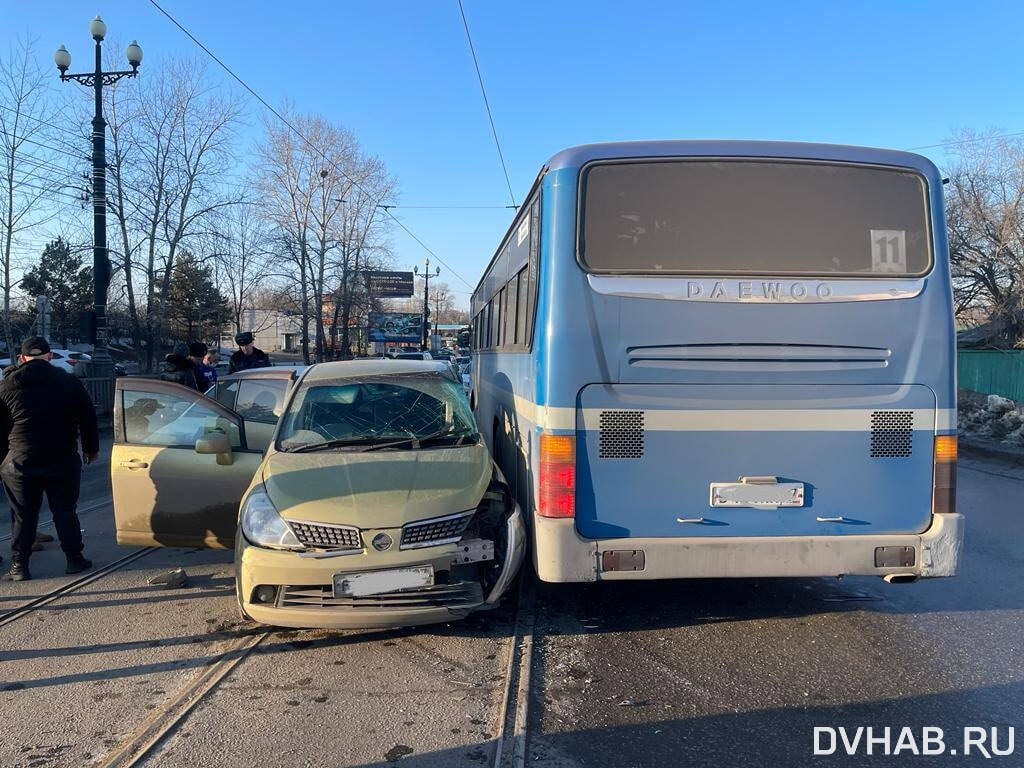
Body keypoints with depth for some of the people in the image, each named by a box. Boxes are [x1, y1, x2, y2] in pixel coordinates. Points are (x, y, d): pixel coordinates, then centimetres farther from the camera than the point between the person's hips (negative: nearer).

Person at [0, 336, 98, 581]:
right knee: (65, 511, 10)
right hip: (62, 460, 0)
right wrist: (91, 448, 14)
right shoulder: (68, 381, 0)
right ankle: (74, 558, 12)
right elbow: (87, 417, 4)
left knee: (23, 515, 8)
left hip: (21, 462, 0)